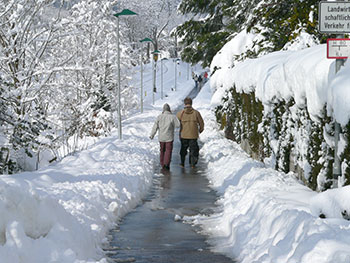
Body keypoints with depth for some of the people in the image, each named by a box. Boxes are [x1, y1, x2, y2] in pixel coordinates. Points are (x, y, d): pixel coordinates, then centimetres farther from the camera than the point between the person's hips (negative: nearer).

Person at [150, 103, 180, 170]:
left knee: (162, 150, 16)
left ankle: (162, 164, 21)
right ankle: (166, 164, -14)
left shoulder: (159, 117, -3)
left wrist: (152, 135, 9)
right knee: (168, 150, 1)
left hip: (161, 137, 3)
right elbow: (178, 125, -10)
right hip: (169, 137, -3)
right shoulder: (172, 117, -10)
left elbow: (155, 127, -1)